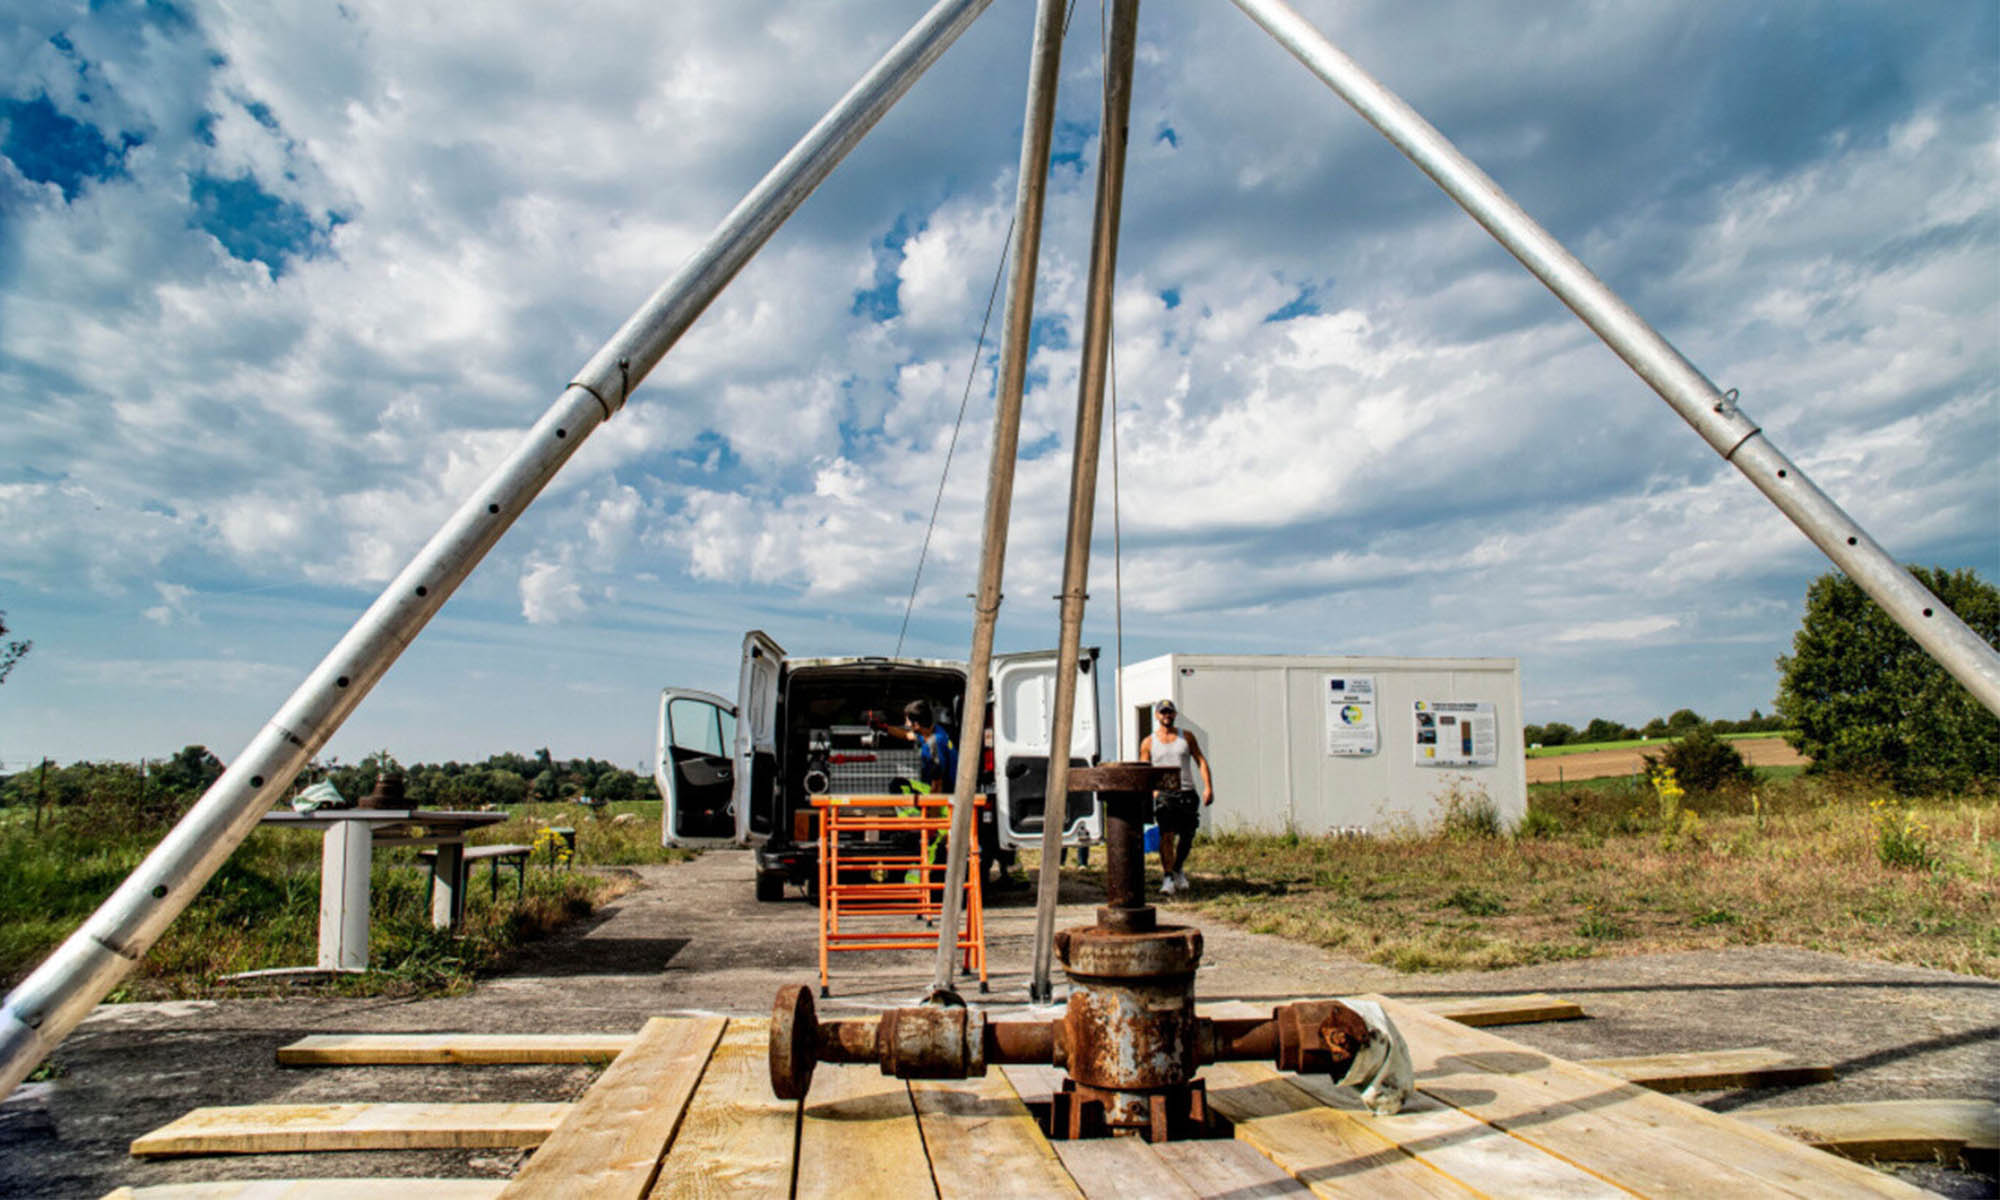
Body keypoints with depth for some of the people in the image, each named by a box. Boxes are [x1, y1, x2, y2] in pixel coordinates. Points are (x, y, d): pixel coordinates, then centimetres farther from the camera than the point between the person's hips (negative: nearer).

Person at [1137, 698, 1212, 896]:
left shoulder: (1186, 737, 10)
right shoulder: (1148, 742, 7)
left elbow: (1201, 761, 8)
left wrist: (1208, 787, -4)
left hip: (1187, 793, 2)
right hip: (1163, 793, -2)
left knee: (1187, 836, 7)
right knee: (1166, 835, -15)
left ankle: (1178, 870, 31)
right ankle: (1167, 879, -12)